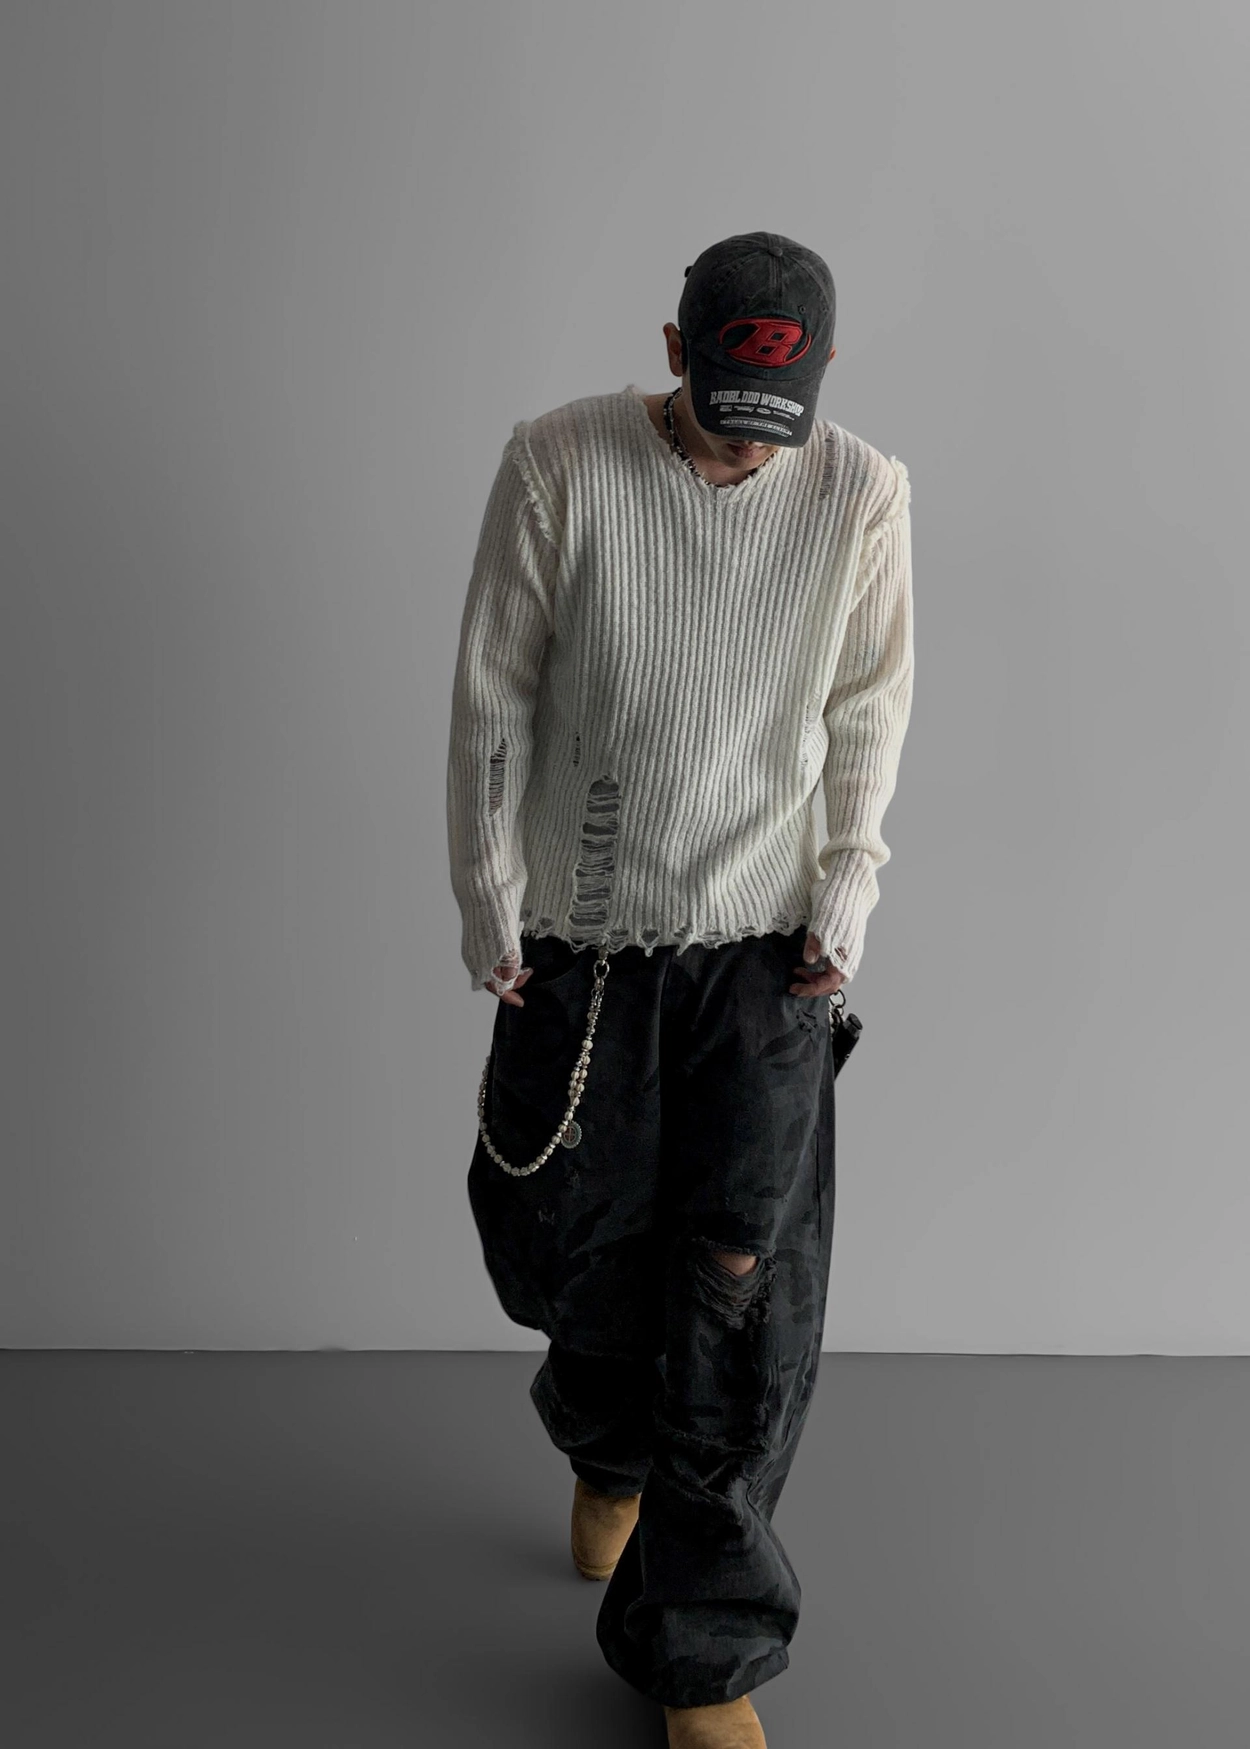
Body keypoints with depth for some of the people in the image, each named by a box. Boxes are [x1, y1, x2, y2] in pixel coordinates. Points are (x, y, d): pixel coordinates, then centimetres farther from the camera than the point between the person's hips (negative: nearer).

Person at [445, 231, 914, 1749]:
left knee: (745, 1289, -2)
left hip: (764, 940, 0)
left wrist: (844, 897, 0)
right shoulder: (557, 463, -9)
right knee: (562, 1243, 12)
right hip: (575, 933, 1)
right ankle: (608, 1449, 49)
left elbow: (867, 714, 4)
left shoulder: (861, 494, -6)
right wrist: (486, 898, -1)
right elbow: (493, 695, -3)